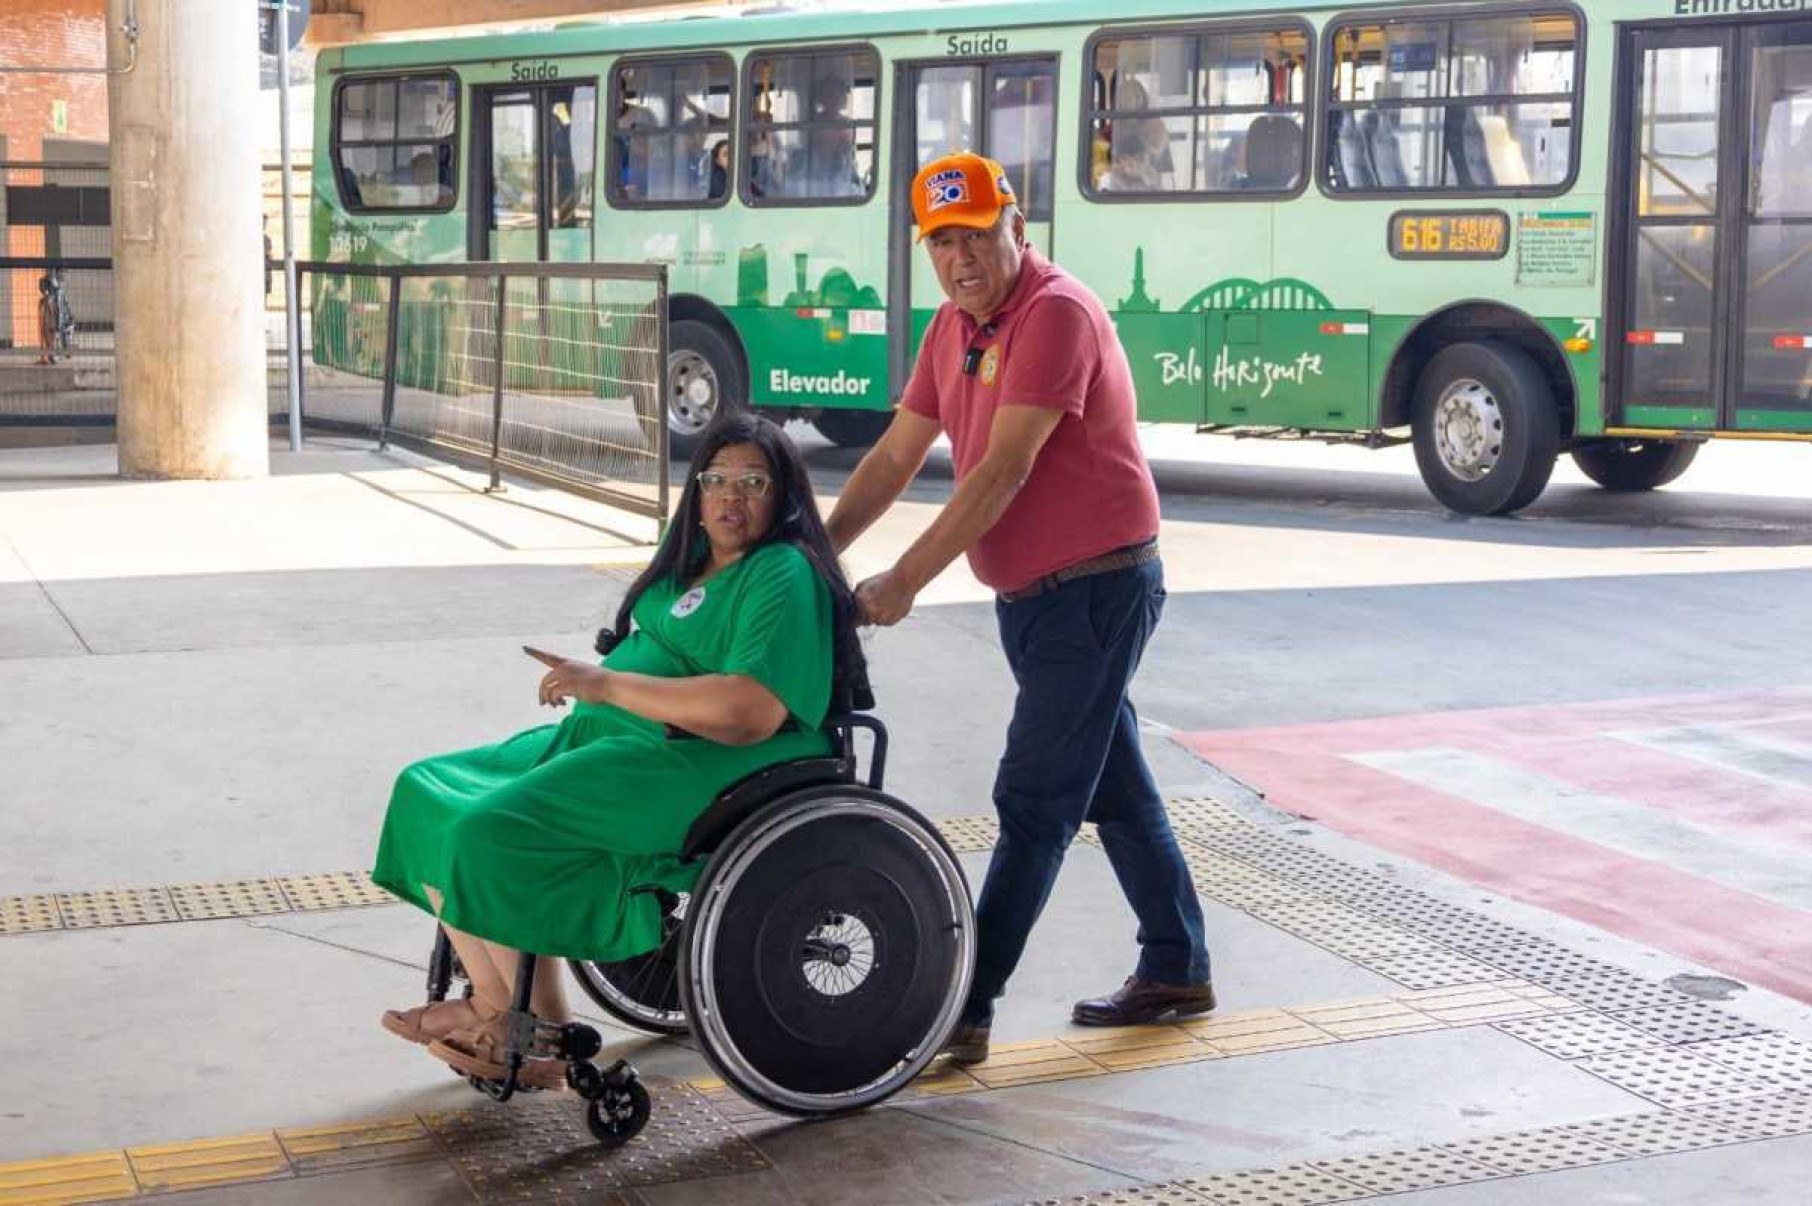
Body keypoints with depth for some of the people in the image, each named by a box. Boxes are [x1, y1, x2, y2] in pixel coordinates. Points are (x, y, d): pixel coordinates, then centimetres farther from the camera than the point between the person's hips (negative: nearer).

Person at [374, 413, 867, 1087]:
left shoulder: (784, 577, -12)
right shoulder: (696, 562, 18)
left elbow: (749, 713, -25)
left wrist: (609, 685, -20)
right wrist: (586, 681, 10)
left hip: (702, 768, -10)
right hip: (610, 736, 11)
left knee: (493, 832, -25)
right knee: (428, 791, 2)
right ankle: (491, 1002, 0)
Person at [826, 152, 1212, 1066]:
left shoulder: (1057, 313, -20)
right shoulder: (954, 326, 9)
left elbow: (1003, 471, -26)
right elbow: (895, 457, 11)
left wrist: (904, 581, -27)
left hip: (1094, 589, -9)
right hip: (1031, 596, 9)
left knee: (1033, 805, -7)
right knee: (1115, 789, 16)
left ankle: (964, 1012, -6)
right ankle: (1176, 971, 28)